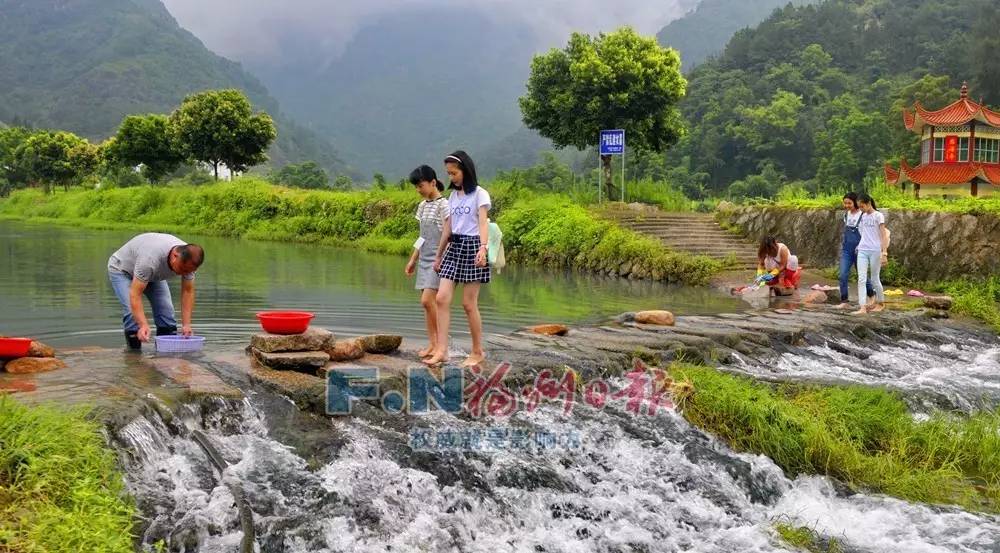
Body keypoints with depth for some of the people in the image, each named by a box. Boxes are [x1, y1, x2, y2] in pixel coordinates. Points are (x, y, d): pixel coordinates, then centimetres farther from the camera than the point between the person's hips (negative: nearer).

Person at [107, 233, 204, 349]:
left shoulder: (188, 259, -26)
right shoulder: (151, 258, -45)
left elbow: (188, 291, -17)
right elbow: (135, 294, -44)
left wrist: (186, 325, -25)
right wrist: (143, 325, -52)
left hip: (153, 273, 6)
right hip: (122, 269, -6)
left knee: (166, 309, -6)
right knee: (132, 311, -22)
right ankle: (134, 351, -8)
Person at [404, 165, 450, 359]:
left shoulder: (443, 205, -10)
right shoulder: (423, 206, 14)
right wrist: (413, 260, 19)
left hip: (438, 258, -8)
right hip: (425, 258, 8)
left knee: (428, 300, -14)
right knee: (426, 302, 5)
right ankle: (432, 344, 9)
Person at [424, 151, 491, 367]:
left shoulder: (480, 194, -4)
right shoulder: (453, 196, 15)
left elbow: (483, 223, -16)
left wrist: (483, 248, -31)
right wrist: (439, 255, 20)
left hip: (472, 247, -6)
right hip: (454, 247, 6)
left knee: (469, 303, -4)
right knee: (442, 298, -7)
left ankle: (478, 352, 9)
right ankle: (441, 350, -7)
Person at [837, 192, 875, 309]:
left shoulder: (863, 215, -12)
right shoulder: (846, 214, 8)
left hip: (858, 250, -5)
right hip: (846, 250, 5)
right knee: (843, 275, -6)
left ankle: (871, 295, 32)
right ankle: (844, 301, -3)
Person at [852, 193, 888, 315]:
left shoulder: (878, 216, -6)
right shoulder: (863, 216, 11)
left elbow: (883, 236, -9)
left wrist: (884, 253, -16)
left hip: (875, 251, -5)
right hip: (862, 250, 5)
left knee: (874, 279, 6)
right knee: (861, 279, -7)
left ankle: (881, 303, 27)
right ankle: (862, 307, -12)